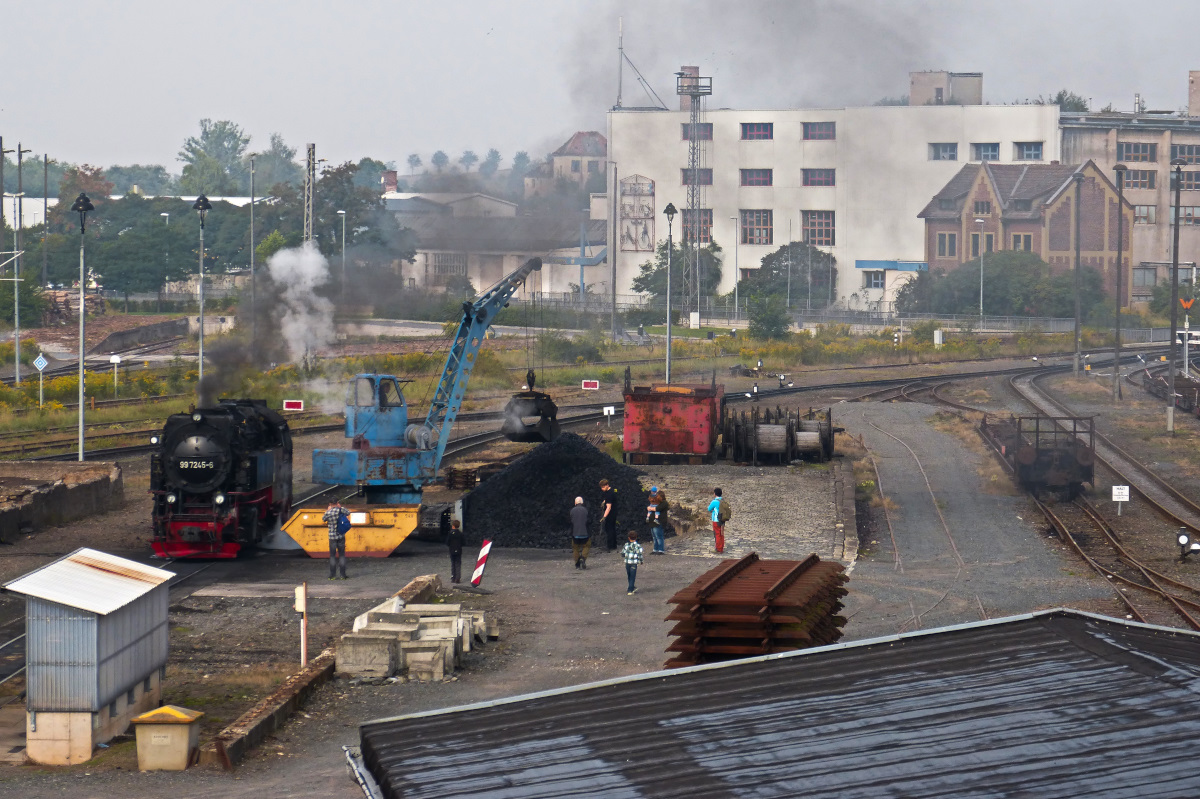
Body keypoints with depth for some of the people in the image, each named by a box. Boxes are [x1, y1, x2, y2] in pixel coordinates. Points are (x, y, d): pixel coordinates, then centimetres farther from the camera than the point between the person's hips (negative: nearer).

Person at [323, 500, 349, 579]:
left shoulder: (328, 513, -11)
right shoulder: (341, 510, -7)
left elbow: (324, 519, 9)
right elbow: (348, 513, 12)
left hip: (332, 537, -2)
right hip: (341, 536, 2)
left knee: (332, 556, 5)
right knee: (342, 555, 7)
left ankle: (333, 575, 3)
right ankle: (343, 575, 6)